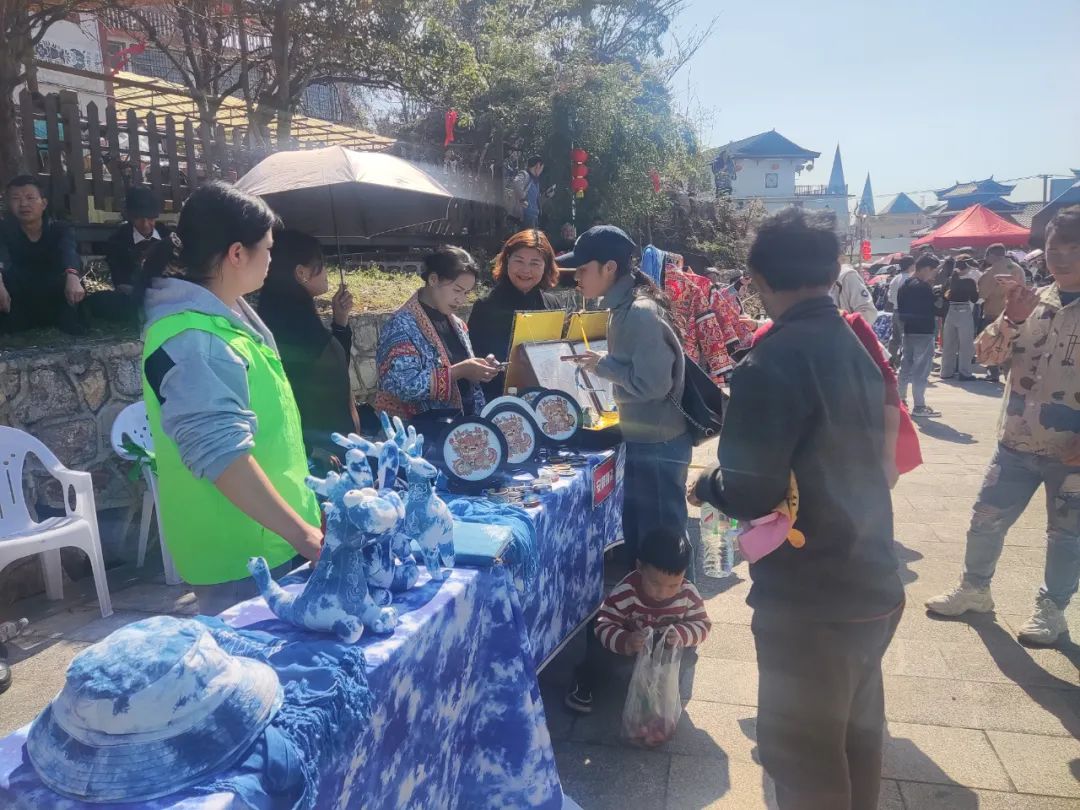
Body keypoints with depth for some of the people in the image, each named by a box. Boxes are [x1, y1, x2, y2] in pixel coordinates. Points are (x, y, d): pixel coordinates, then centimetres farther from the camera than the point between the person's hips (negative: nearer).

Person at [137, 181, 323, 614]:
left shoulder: (224, 313, 8)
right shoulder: (192, 341, -25)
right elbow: (222, 453, -32)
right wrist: (302, 534, -32)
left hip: (264, 537, 10)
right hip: (238, 551, -10)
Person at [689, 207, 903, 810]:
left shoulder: (773, 362, -21)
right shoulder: (860, 347, 5)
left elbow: (749, 494, -24)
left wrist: (707, 485, -3)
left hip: (808, 598, -8)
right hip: (873, 581, 8)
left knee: (802, 752, 10)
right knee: (858, 734, 25)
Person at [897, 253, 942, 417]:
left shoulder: (904, 285, 11)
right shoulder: (924, 287, -15)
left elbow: (900, 309, 16)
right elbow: (936, 309, -13)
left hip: (908, 331, 8)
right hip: (923, 332, -8)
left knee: (906, 366, 16)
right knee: (921, 370, -5)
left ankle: (900, 400, 22)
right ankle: (919, 407, -3)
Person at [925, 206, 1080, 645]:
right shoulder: (1031, 301, 5)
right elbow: (986, 354, 1)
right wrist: (1011, 318, -18)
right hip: (1017, 443, 4)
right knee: (985, 521, 11)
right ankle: (974, 590, 30)